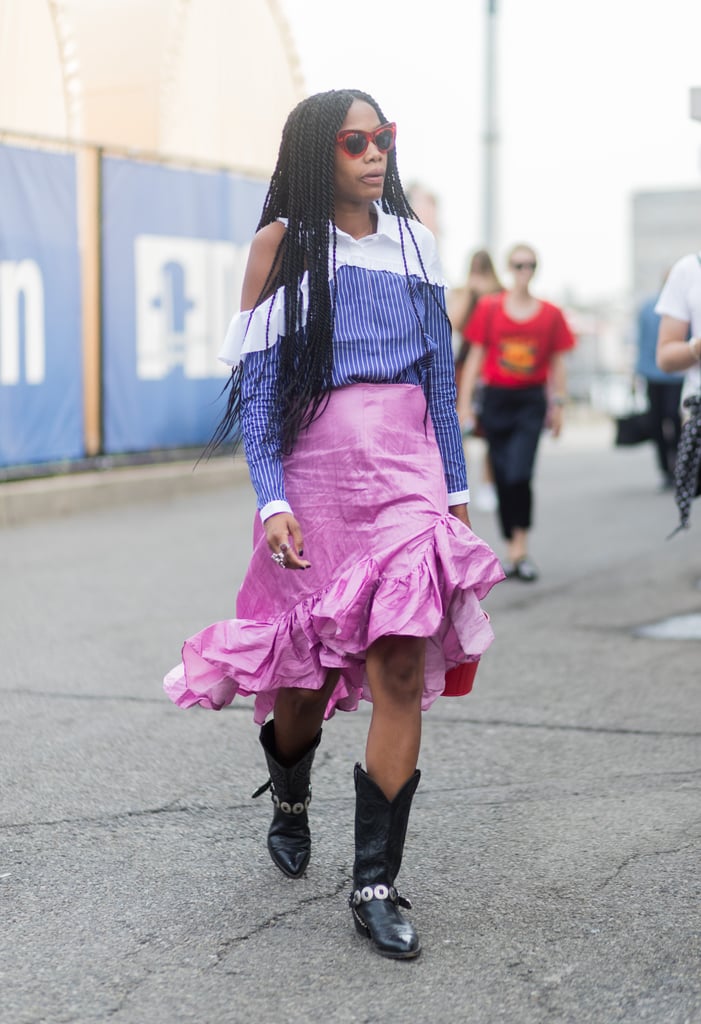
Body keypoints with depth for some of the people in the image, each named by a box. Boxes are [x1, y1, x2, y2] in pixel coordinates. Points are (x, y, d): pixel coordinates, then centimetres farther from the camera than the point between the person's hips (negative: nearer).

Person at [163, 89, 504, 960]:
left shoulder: (412, 240, 12)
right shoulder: (281, 243, 2)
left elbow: (439, 371, 15)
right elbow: (257, 382, -3)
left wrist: (456, 487, 13)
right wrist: (271, 500, -12)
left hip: (406, 470, 2)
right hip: (315, 470, -2)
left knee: (402, 668, -9)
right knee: (306, 667, 9)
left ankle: (375, 885, -2)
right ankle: (289, 798, 42)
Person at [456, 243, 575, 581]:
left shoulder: (550, 314, 3)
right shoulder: (489, 307, 2)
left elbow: (557, 363, 10)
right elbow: (475, 357, 3)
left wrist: (557, 404, 7)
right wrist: (464, 404, 0)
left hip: (532, 401, -1)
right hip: (496, 398, 1)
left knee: (519, 475, -16)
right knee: (503, 478, 5)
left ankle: (520, 548, -6)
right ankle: (513, 551, 17)